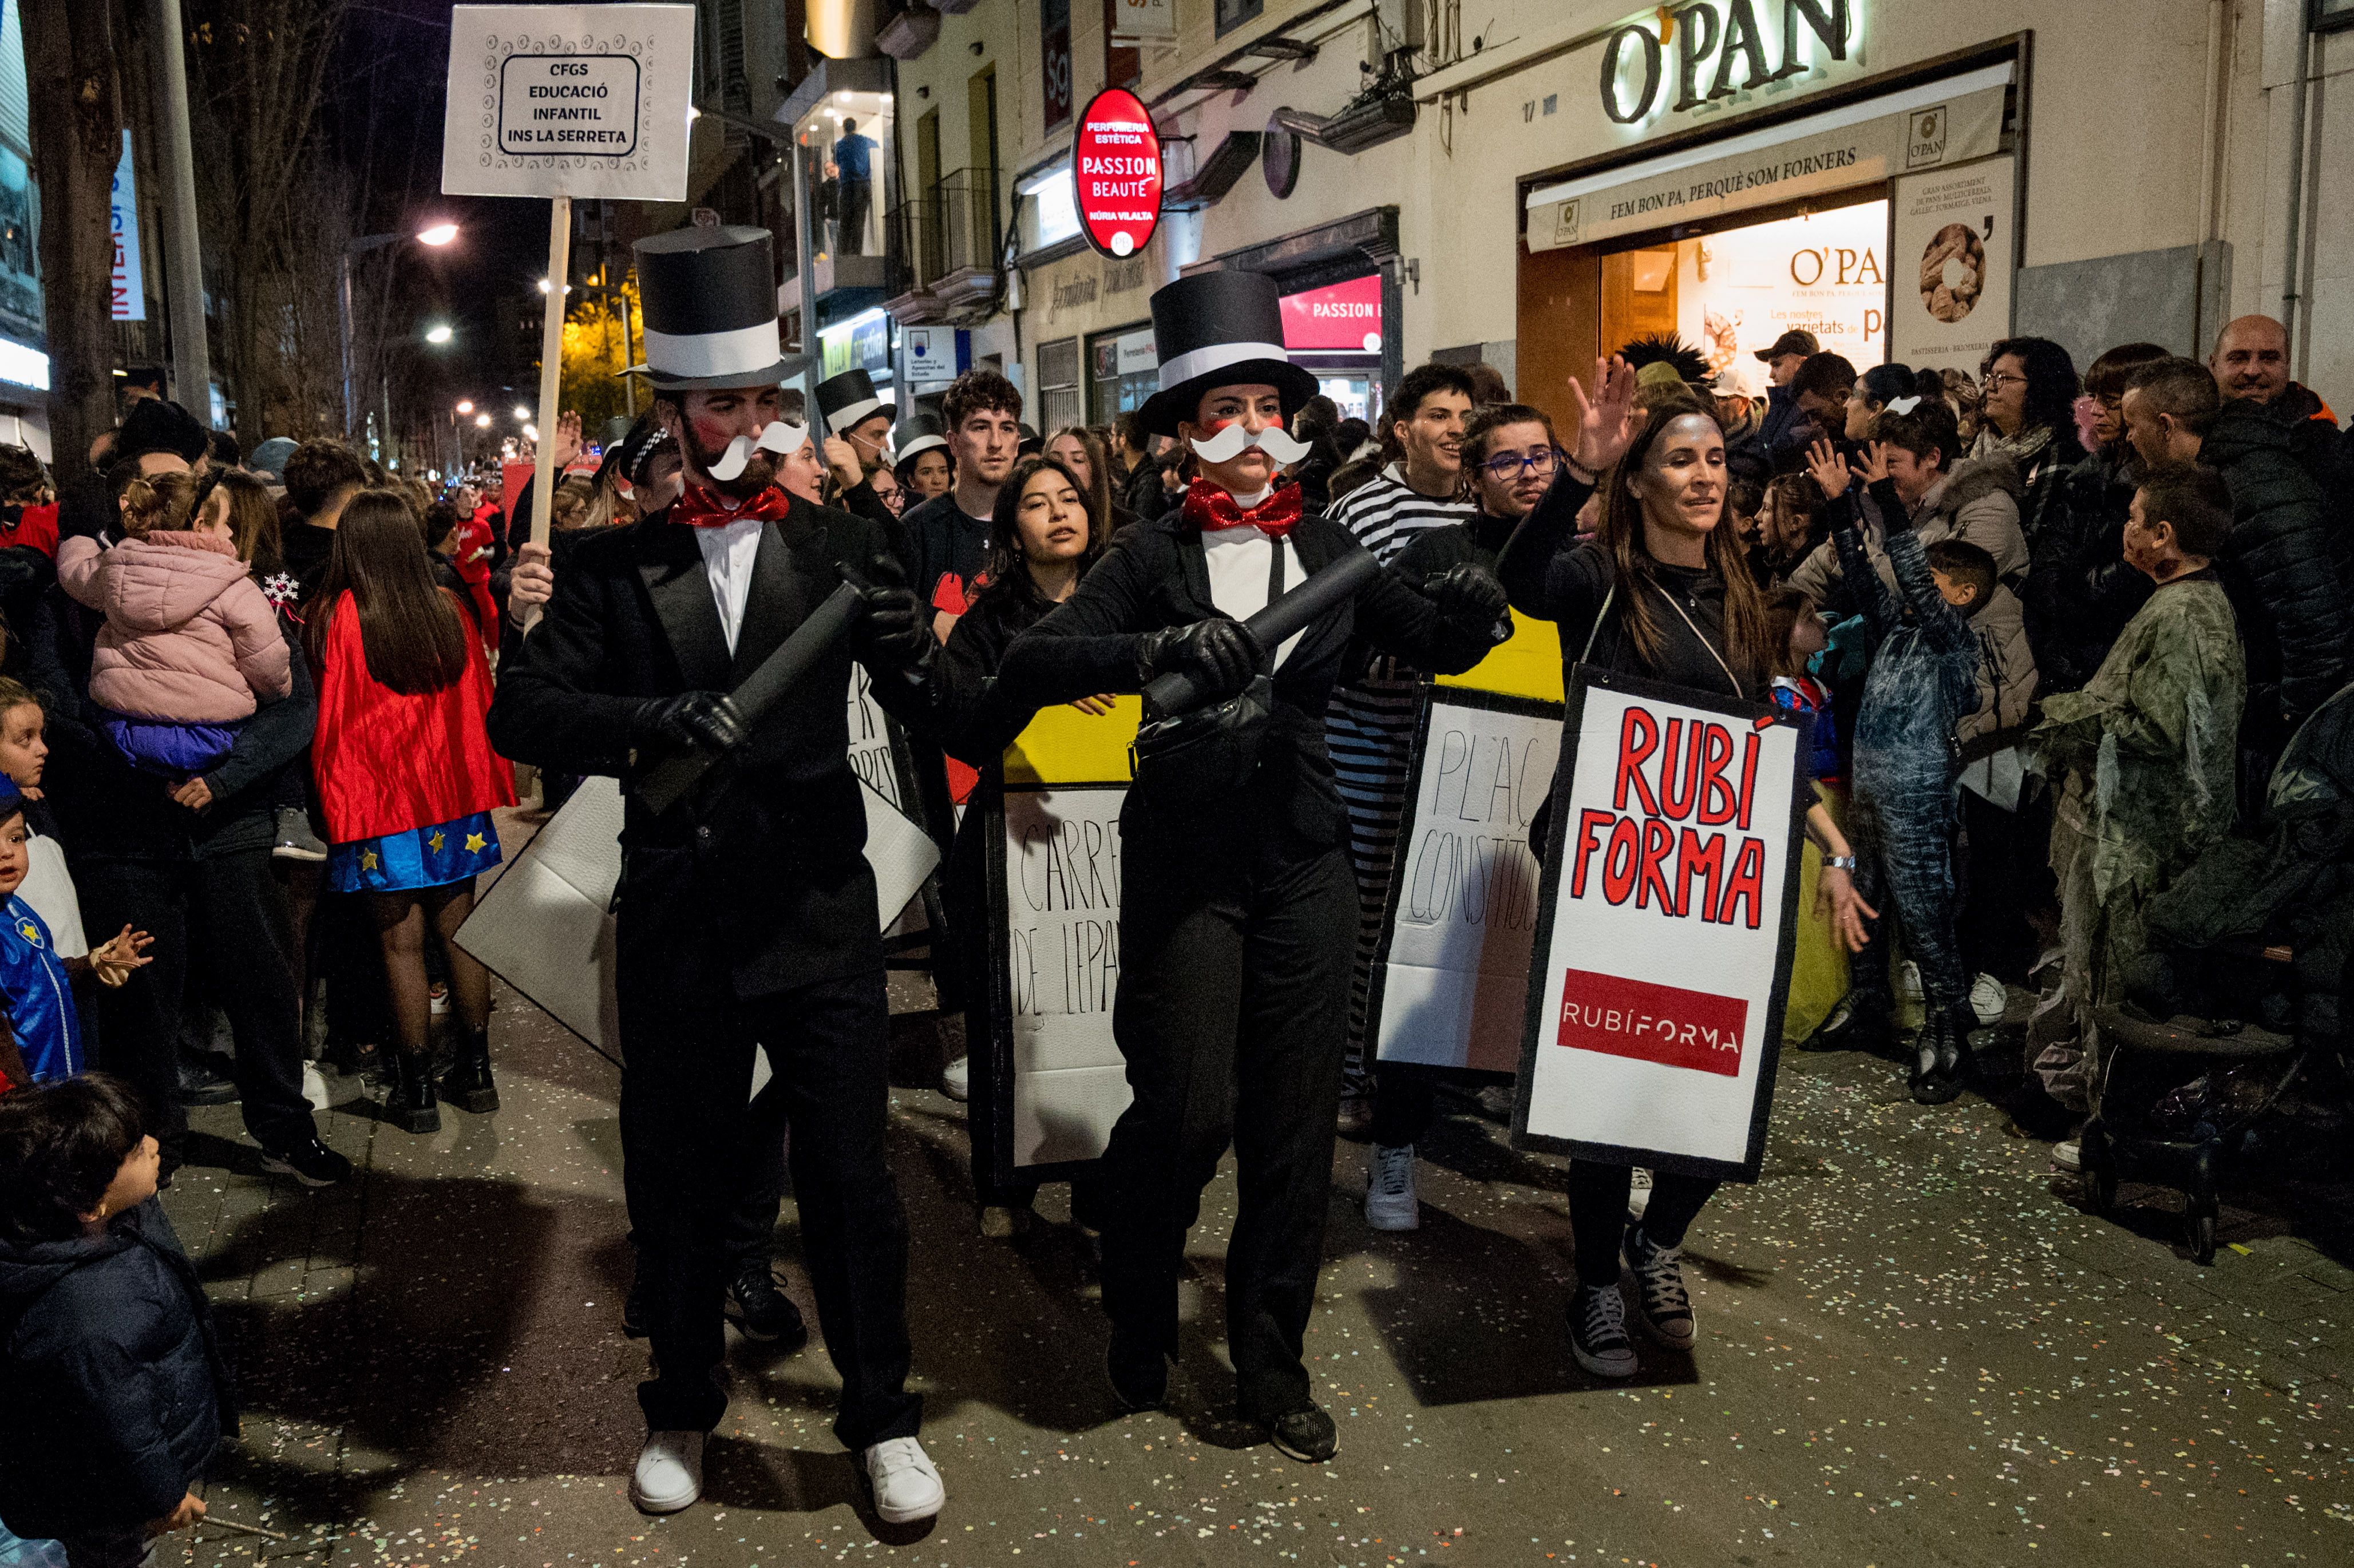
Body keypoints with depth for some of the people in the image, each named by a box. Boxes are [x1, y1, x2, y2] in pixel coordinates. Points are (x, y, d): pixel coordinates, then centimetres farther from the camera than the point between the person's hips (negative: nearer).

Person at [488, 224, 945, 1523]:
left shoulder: (836, 546, 1)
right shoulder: (614, 566, 1)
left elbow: (936, 712, -3)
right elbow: (522, 710, -9)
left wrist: (908, 648, -26)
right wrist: (657, 717, -26)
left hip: (818, 912, -1)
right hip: (674, 918, 1)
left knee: (850, 1176, 5)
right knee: (675, 1179, 14)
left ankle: (882, 1418, 25)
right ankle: (682, 1408, 36)